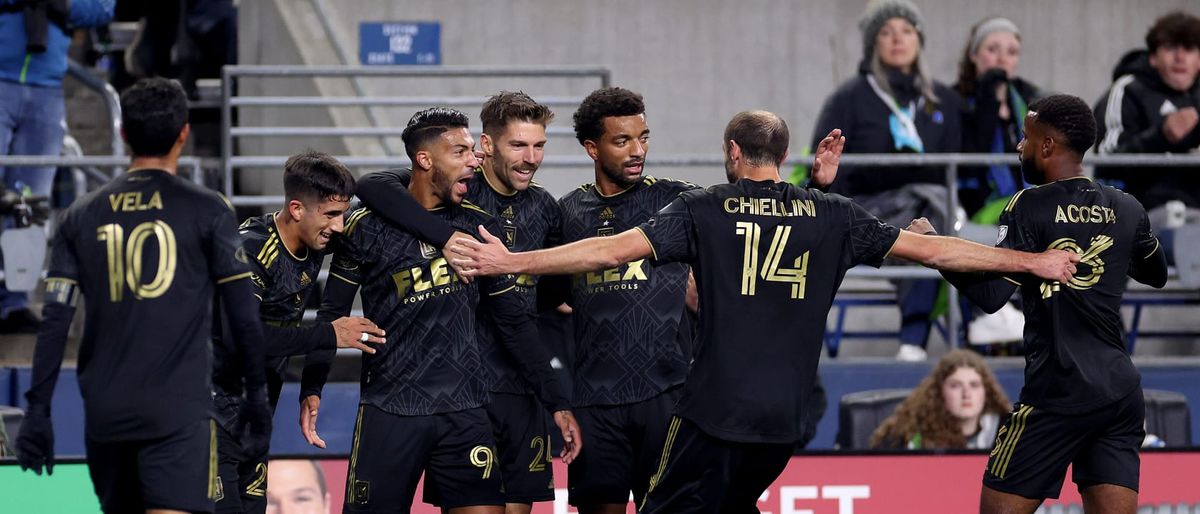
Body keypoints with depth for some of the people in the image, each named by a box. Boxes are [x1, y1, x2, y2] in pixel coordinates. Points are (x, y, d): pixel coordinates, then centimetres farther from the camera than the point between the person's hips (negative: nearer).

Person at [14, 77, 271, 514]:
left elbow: (55, 321, 4)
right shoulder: (206, 211, 0)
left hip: (105, 412, 4)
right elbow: (244, 317, -1)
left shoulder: (82, 216, 9)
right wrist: (256, 394, 9)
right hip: (178, 412, -4)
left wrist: (38, 409, 6)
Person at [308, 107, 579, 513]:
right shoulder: (368, 229, 0)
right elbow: (331, 316, 5)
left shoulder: (480, 228, 7)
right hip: (389, 414, -2)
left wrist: (557, 403, 10)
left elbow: (514, 323, 12)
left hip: (464, 414, 2)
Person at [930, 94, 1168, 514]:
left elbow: (990, 295, -13)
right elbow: (1157, 275, 26)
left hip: (1059, 392, -6)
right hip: (1121, 391, 6)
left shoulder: (1031, 206, -8)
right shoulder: (1127, 209, 8)